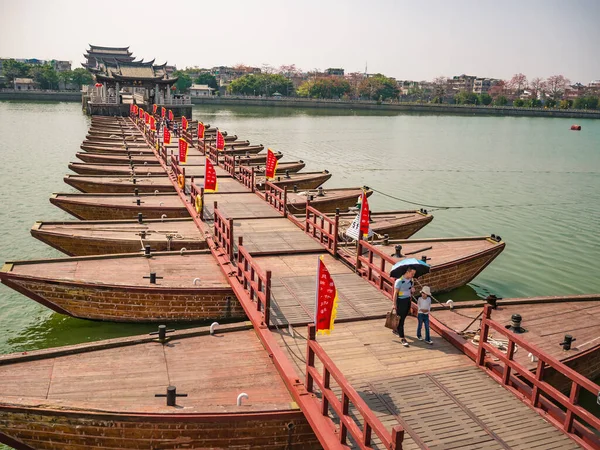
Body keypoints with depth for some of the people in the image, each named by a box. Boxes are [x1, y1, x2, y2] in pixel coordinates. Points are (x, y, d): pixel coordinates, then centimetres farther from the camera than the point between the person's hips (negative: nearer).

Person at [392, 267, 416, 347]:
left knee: (403, 318, 18)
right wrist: (394, 304, -14)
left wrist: (412, 291, -8)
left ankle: (396, 330, 41)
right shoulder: (399, 281, -17)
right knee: (400, 319, -3)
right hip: (401, 301, -7)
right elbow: (395, 293, -14)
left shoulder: (411, 281, 5)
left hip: (408, 301, 7)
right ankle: (402, 338, 0)